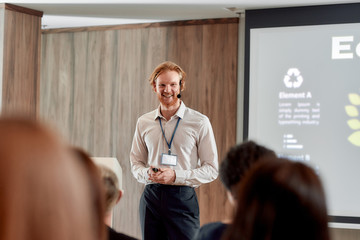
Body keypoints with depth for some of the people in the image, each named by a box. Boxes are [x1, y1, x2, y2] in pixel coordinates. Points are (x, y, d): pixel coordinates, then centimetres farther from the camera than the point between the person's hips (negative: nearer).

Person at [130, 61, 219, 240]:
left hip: (182, 198, -3)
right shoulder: (144, 122, 11)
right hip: (151, 197, 3)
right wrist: (147, 173, -5)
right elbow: (136, 162, 19)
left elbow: (212, 169, -1)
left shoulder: (200, 122, 1)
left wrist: (176, 176, -13)